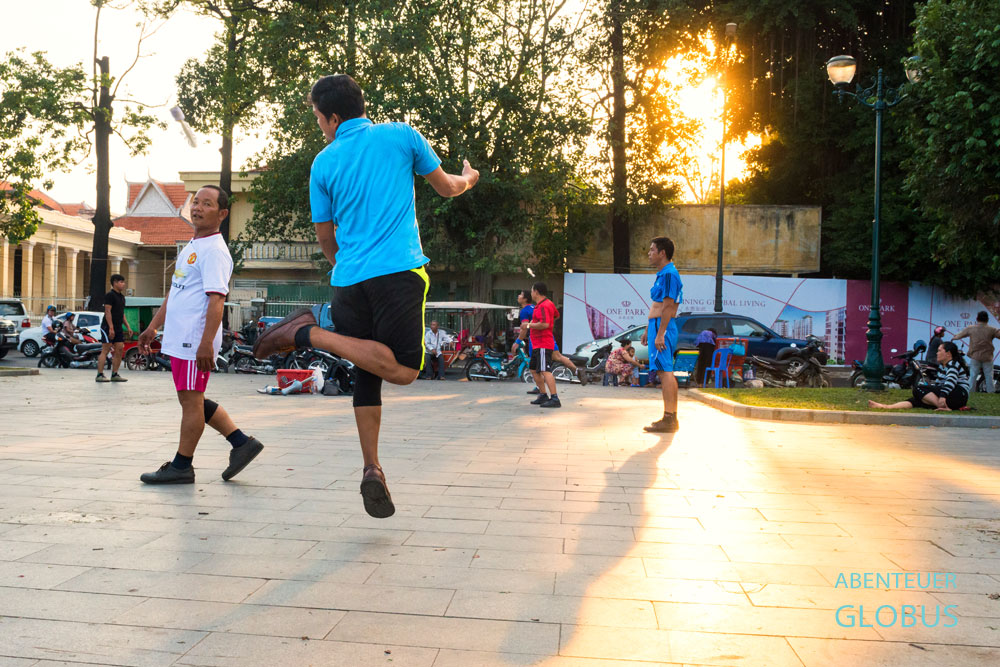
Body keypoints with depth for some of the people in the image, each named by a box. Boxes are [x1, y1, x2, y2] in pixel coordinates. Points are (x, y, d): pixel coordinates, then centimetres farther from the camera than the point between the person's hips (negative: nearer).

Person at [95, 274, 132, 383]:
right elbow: (107, 312, -16)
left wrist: (127, 326, 16)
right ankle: (99, 375, -5)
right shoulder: (109, 295, -9)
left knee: (119, 350, 4)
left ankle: (114, 374, 9)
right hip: (108, 327, -8)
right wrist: (111, 328, -22)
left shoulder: (122, 297, 18)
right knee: (105, 350, -7)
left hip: (118, 328, 8)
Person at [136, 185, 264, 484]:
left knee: (191, 401, 0)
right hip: (179, 338, 10)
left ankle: (181, 466, 11)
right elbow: (173, 293, 25)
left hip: (195, 341, -10)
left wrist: (206, 344, -27)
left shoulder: (215, 250, -13)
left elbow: (217, 300, -21)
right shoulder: (191, 247, 18)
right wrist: (153, 327, 24)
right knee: (192, 401, 14)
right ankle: (242, 442, 18)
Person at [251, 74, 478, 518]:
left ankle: (371, 469, 8)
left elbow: (325, 238, 17)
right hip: (398, 270, -4)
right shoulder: (401, 135, 8)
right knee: (403, 369, -4)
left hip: (347, 281, 4)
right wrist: (469, 179, 41)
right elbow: (446, 187, 19)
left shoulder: (324, 163, 12)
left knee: (367, 374, 12)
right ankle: (309, 335, -14)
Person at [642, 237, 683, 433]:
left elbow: (668, 307, -19)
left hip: (663, 328, -11)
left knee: (665, 372, -11)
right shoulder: (662, 274, 19)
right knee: (665, 372, 11)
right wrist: (648, 330, 26)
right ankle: (671, 417, 16)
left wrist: (660, 334, -22)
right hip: (658, 326, 11)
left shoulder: (669, 274, -13)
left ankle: (669, 419, -10)